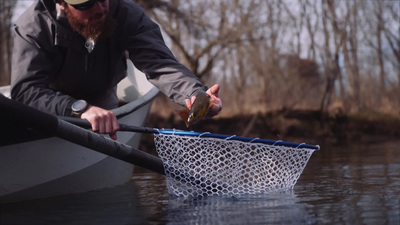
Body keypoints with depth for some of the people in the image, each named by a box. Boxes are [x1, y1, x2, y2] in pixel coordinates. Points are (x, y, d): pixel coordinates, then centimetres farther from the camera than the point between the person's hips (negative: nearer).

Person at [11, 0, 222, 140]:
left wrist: (197, 94, -53)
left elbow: (159, 63, -32)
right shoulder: (32, 26, -25)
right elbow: (25, 90, -36)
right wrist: (79, 108, -53)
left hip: (104, 108, 2)